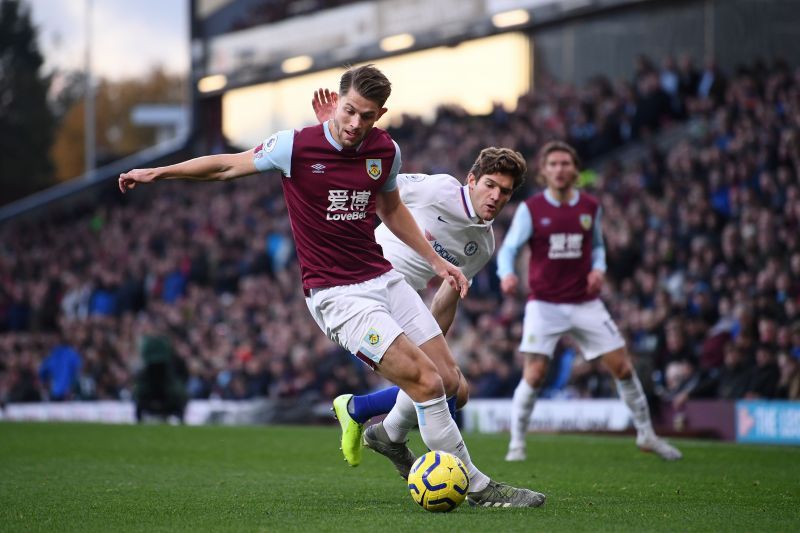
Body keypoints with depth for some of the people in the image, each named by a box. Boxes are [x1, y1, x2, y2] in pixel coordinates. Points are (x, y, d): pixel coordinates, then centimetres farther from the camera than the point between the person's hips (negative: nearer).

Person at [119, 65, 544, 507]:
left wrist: (436, 261, 19)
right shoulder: (296, 146, -13)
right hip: (337, 296, -6)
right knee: (426, 382, -17)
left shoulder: (385, 151, 2)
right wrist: (156, 173, 3)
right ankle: (476, 487, -6)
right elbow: (228, 165, 2)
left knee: (449, 382, 0)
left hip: (383, 279, 6)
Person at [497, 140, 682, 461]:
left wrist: (599, 268, -2)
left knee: (623, 368, 1)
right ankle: (517, 443, 2)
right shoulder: (530, 209, -4)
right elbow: (509, 248, -7)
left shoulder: (590, 207, 5)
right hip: (545, 305, -3)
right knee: (534, 375, -14)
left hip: (586, 303, 3)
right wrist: (507, 273, -28)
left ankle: (646, 434, 18)